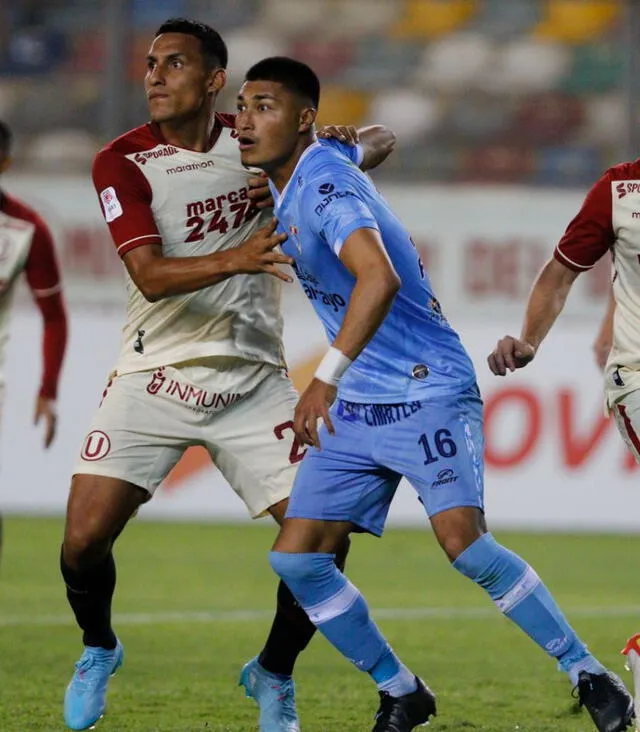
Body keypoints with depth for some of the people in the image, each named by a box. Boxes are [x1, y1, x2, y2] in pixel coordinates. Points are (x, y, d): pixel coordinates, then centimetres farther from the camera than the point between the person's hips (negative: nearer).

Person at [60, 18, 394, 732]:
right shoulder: (122, 161, -7)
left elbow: (374, 140, 15)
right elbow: (151, 276, -19)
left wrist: (341, 143, -9)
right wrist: (234, 259, -37)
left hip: (252, 378, 2)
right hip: (154, 377, -2)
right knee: (84, 539, -13)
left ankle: (273, 674, 16)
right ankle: (98, 649, 20)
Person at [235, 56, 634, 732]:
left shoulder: (324, 184, -20)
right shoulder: (290, 178, 8)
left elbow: (379, 277, -38)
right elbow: (358, 141, 34)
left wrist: (325, 379, -42)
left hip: (428, 392, -9)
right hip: (355, 407, 9)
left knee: (462, 539, -25)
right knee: (295, 557, -3)